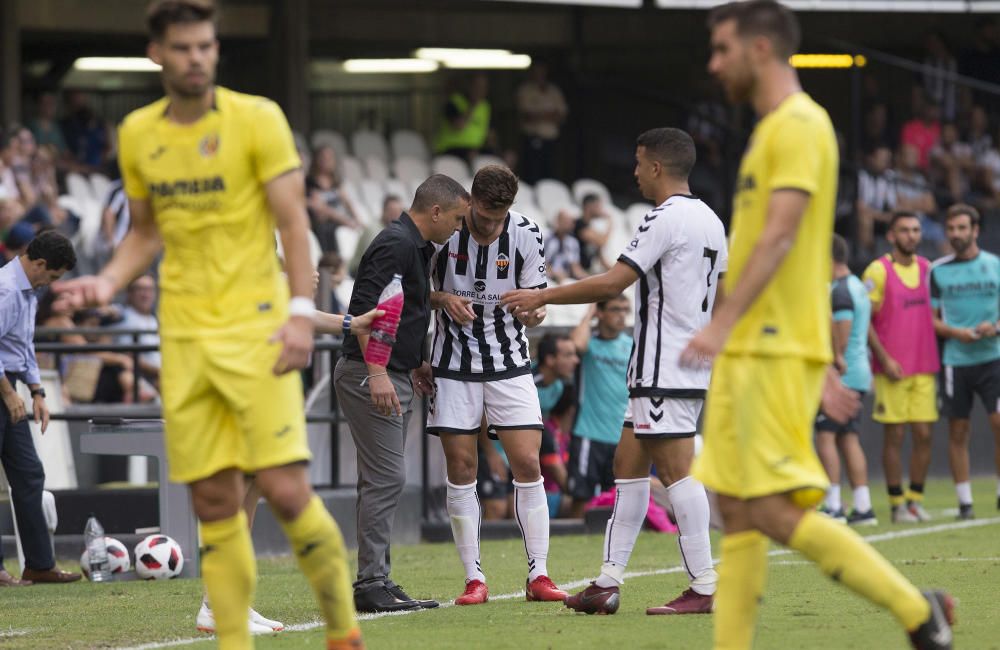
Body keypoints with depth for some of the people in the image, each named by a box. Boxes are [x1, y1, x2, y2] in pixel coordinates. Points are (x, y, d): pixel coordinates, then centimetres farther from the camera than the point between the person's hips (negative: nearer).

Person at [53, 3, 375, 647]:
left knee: (285, 490, -12)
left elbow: (293, 220, -5)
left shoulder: (258, 118, -4)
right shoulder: (137, 134, 9)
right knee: (214, 503, 2)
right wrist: (109, 282, 1)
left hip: (256, 328, -4)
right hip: (183, 338, 4)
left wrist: (301, 310, -15)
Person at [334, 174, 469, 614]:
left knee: (383, 480, 10)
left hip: (393, 378, 11)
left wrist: (415, 363, 27)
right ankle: (371, 584, -11)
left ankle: (375, 583, 13)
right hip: (371, 375, -11)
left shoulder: (417, 247, 18)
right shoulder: (396, 244, -14)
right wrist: (376, 372, -27)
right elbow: (363, 306, -22)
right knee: (386, 478, -12)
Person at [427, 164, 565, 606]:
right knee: (460, 469, -2)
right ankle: (474, 579, 5)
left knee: (527, 464, -7)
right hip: (453, 363, 0)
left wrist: (534, 311, -23)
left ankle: (538, 575, 0)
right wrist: (444, 299, -19)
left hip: (509, 362, 0)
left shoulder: (526, 234, -7)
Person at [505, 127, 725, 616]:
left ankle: (704, 588, -9)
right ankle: (608, 583, 10)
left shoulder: (666, 219, -14)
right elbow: (722, 296, 21)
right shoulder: (710, 221, 16)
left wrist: (541, 297, -11)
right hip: (693, 365, 10)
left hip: (664, 370, -10)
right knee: (628, 465, 11)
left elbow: (612, 283, -18)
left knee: (675, 470, -9)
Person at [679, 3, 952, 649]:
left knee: (774, 511, -12)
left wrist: (723, 322, -30)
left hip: (777, 352, -10)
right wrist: (824, 366, 24)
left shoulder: (799, 124, -9)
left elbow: (781, 235, -21)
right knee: (737, 512, 5)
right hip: (749, 353, 10)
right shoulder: (771, 130, 21)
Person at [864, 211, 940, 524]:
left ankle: (915, 499, 12)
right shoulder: (878, 271, -6)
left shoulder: (927, 268, 11)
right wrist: (885, 359, -13)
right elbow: (864, 319, -7)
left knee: (924, 434, 2)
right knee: (895, 435, -2)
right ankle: (897, 504, 3)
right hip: (892, 369, -5)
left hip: (924, 366, 5)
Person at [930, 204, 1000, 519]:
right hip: (955, 360, 1)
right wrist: (956, 332, -10)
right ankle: (964, 501, 9)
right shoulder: (938, 271, 5)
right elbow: (930, 318, 7)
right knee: (958, 431, 2)